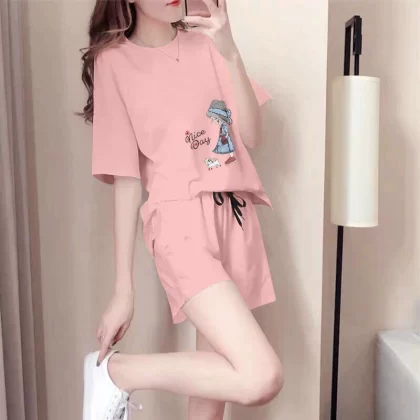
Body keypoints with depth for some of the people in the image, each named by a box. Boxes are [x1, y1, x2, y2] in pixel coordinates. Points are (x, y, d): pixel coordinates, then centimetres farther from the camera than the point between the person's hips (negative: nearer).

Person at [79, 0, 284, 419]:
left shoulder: (204, 42, 12)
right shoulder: (115, 61, -1)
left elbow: (250, 136, 3)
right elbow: (126, 178, -5)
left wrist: (230, 53, -9)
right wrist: (123, 288, -4)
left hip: (237, 216, 5)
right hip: (182, 222, -5)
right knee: (262, 378, -18)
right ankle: (114, 370, 1)